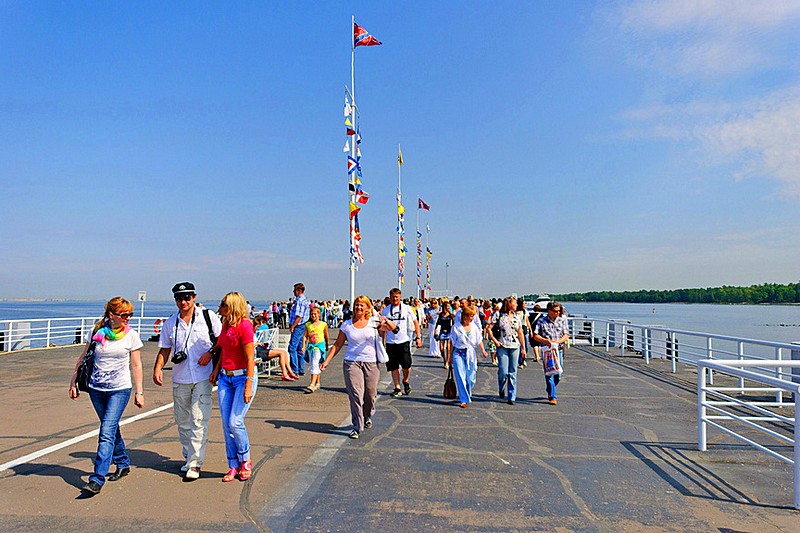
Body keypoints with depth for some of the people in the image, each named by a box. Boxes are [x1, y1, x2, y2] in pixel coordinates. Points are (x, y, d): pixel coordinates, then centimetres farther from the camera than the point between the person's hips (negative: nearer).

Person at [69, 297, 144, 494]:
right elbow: (83, 358, 11)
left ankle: (97, 480, -10)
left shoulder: (131, 335, -4)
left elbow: (136, 365, 0)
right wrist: (73, 382, 11)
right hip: (96, 389, 3)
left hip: (120, 389, -3)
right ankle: (123, 464, 33)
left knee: (107, 432, -12)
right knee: (111, 429, 16)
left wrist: (139, 391, 0)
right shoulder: (97, 332, 0)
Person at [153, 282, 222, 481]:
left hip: (203, 377, -4)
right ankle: (188, 457, 30)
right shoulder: (170, 323, 8)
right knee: (182, 421, 13)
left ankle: (195, 463, -2)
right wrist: (158, 368, -4)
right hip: (180, 379, 4)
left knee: (199, 420, -9)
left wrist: (210, 353, -12)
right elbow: (164, 349, 11)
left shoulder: (208, 316, -1)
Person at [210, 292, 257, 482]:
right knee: (226, 424, 6)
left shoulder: (244, 325, -17)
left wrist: (248, 386, -18)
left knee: (235, 422, -9)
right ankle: (233, 466, 18)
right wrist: (216, 369, 8)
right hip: (225, 377, 8)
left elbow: (250, 359, -17)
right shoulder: (225, 324, 7)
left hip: (243, 376, -8)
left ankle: (245, 461, 15)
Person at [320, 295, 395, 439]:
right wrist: (326, 361, 4)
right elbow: (337, 345, 11)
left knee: (370, 395, 7)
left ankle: (367, 418, 36)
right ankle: (357, 427, -2)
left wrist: (385, 321, -29)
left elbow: (393, 327, -8)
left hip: (371, 363, 0)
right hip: (352, 363, 0)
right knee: (356, 395, -10)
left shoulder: (374, 322, 3)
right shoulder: (347, 325, 6)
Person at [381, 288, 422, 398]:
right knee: (393, 367, 3)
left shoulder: (407, 308, 2)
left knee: (406, 365, -7)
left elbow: (415, 322, 7)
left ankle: (405, 381, 23)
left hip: (404, 341, -2)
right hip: (390, 342, 2)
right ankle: (397, 389, 12)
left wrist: (418, 337, 0)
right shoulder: (385, 310, 6)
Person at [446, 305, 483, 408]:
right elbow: (452, 342, 3)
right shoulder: (456, 327, -1)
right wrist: (450, 355, 4)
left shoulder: (474, 327, 7)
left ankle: (468, 395, 30)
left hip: (471, 354, 2)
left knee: (471, 377, 4)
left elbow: (479, 340, 11)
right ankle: (464, 399, -3)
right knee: (460, 377, -7)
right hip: (458, 353, -2)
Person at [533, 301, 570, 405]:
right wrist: (546, 340, -18)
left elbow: (566, 335, 3)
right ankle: (553, 397, -1)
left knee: (558, 375, 7)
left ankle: (550, 391, 33)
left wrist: (557, 341, -14)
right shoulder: (541, 321, 1)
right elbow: (535, 336, -1)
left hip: (559, 350, 3)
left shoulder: (562, 320, 8)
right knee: (549, 373, -8)